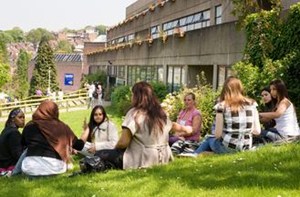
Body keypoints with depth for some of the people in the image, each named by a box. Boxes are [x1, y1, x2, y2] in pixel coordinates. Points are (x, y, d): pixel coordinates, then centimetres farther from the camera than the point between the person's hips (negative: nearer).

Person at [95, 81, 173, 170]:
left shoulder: (135, 113, -11)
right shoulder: (161, 113, 7)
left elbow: (123, 142, -13)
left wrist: (114, 149, 5)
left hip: (142, 160, -7)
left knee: (99, 155, -5)